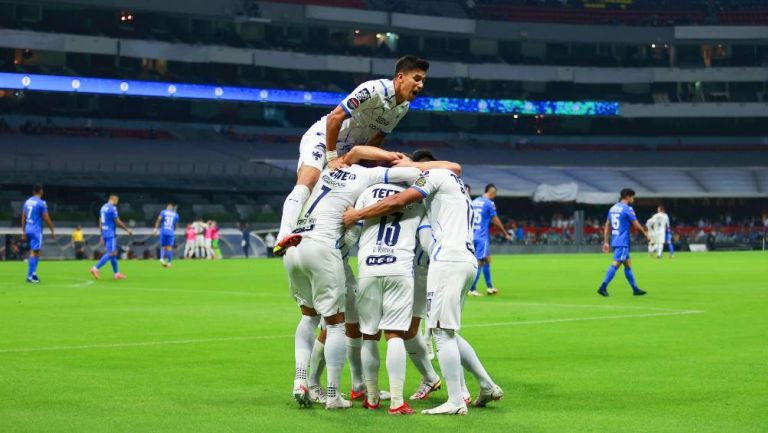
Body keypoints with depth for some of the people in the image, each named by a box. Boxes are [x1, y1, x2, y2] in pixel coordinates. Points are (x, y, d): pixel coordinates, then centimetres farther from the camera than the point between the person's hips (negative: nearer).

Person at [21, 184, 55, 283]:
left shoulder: (27, 202, 11)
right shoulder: (41, 203, -9)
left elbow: (23, 218, 13)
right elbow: (46, 218, -10)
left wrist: (23, 232, 18)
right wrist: (52, 231, -1)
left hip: (28, 230, 7)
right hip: (36, 230, -7)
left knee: (35, 252, 17)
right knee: (34, 252, -5)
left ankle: (33, 273, 13)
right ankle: (30, 276, -6)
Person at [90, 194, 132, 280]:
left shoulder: (103, 207, 14)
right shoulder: (112, 208, -13)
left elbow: (100, 222, 16)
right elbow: (117, 222, -13)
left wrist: (102, 236, 21)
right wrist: (127, 229, -2)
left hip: (104, 233, 9)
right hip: (111, 234, -9)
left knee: (114, 253, 13)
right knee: (110, 253, -10)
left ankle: (117, 273, 15)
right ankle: (95, 269, -19)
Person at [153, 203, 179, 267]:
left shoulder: (163, 212, 7)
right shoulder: (175, 215, 10)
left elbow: (159, 220, -6)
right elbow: (175, 225, 14)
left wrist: (156, 228, -8)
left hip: (163, 231, 0)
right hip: (171, 232, 0)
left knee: (163, 246, 9)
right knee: (169, 247, 1)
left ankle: (162, 258, -14)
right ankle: (169, 262, -2)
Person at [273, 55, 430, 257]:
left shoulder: (403, 106, 1)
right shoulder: (374, 89, -24)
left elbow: (377, 137, 12)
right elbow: (335, 117, -26)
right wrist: (331, 157, -25)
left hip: (349, 151, 10)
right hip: (322, 138, -10)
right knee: (307, 182, -31)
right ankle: (284, 237, -49)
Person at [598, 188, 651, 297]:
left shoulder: (613, 208, 14)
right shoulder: (627, 209, -10)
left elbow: (607, 226, 14)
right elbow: (636, 225, -6)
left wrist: (606, 242, 15)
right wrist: (646, 234, 9)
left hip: (615, 241, 9)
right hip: (622, 242, -9)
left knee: (628, 264, 14)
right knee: (615, 264, -11)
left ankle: (635, 289, 19)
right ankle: (603, 287, -18)